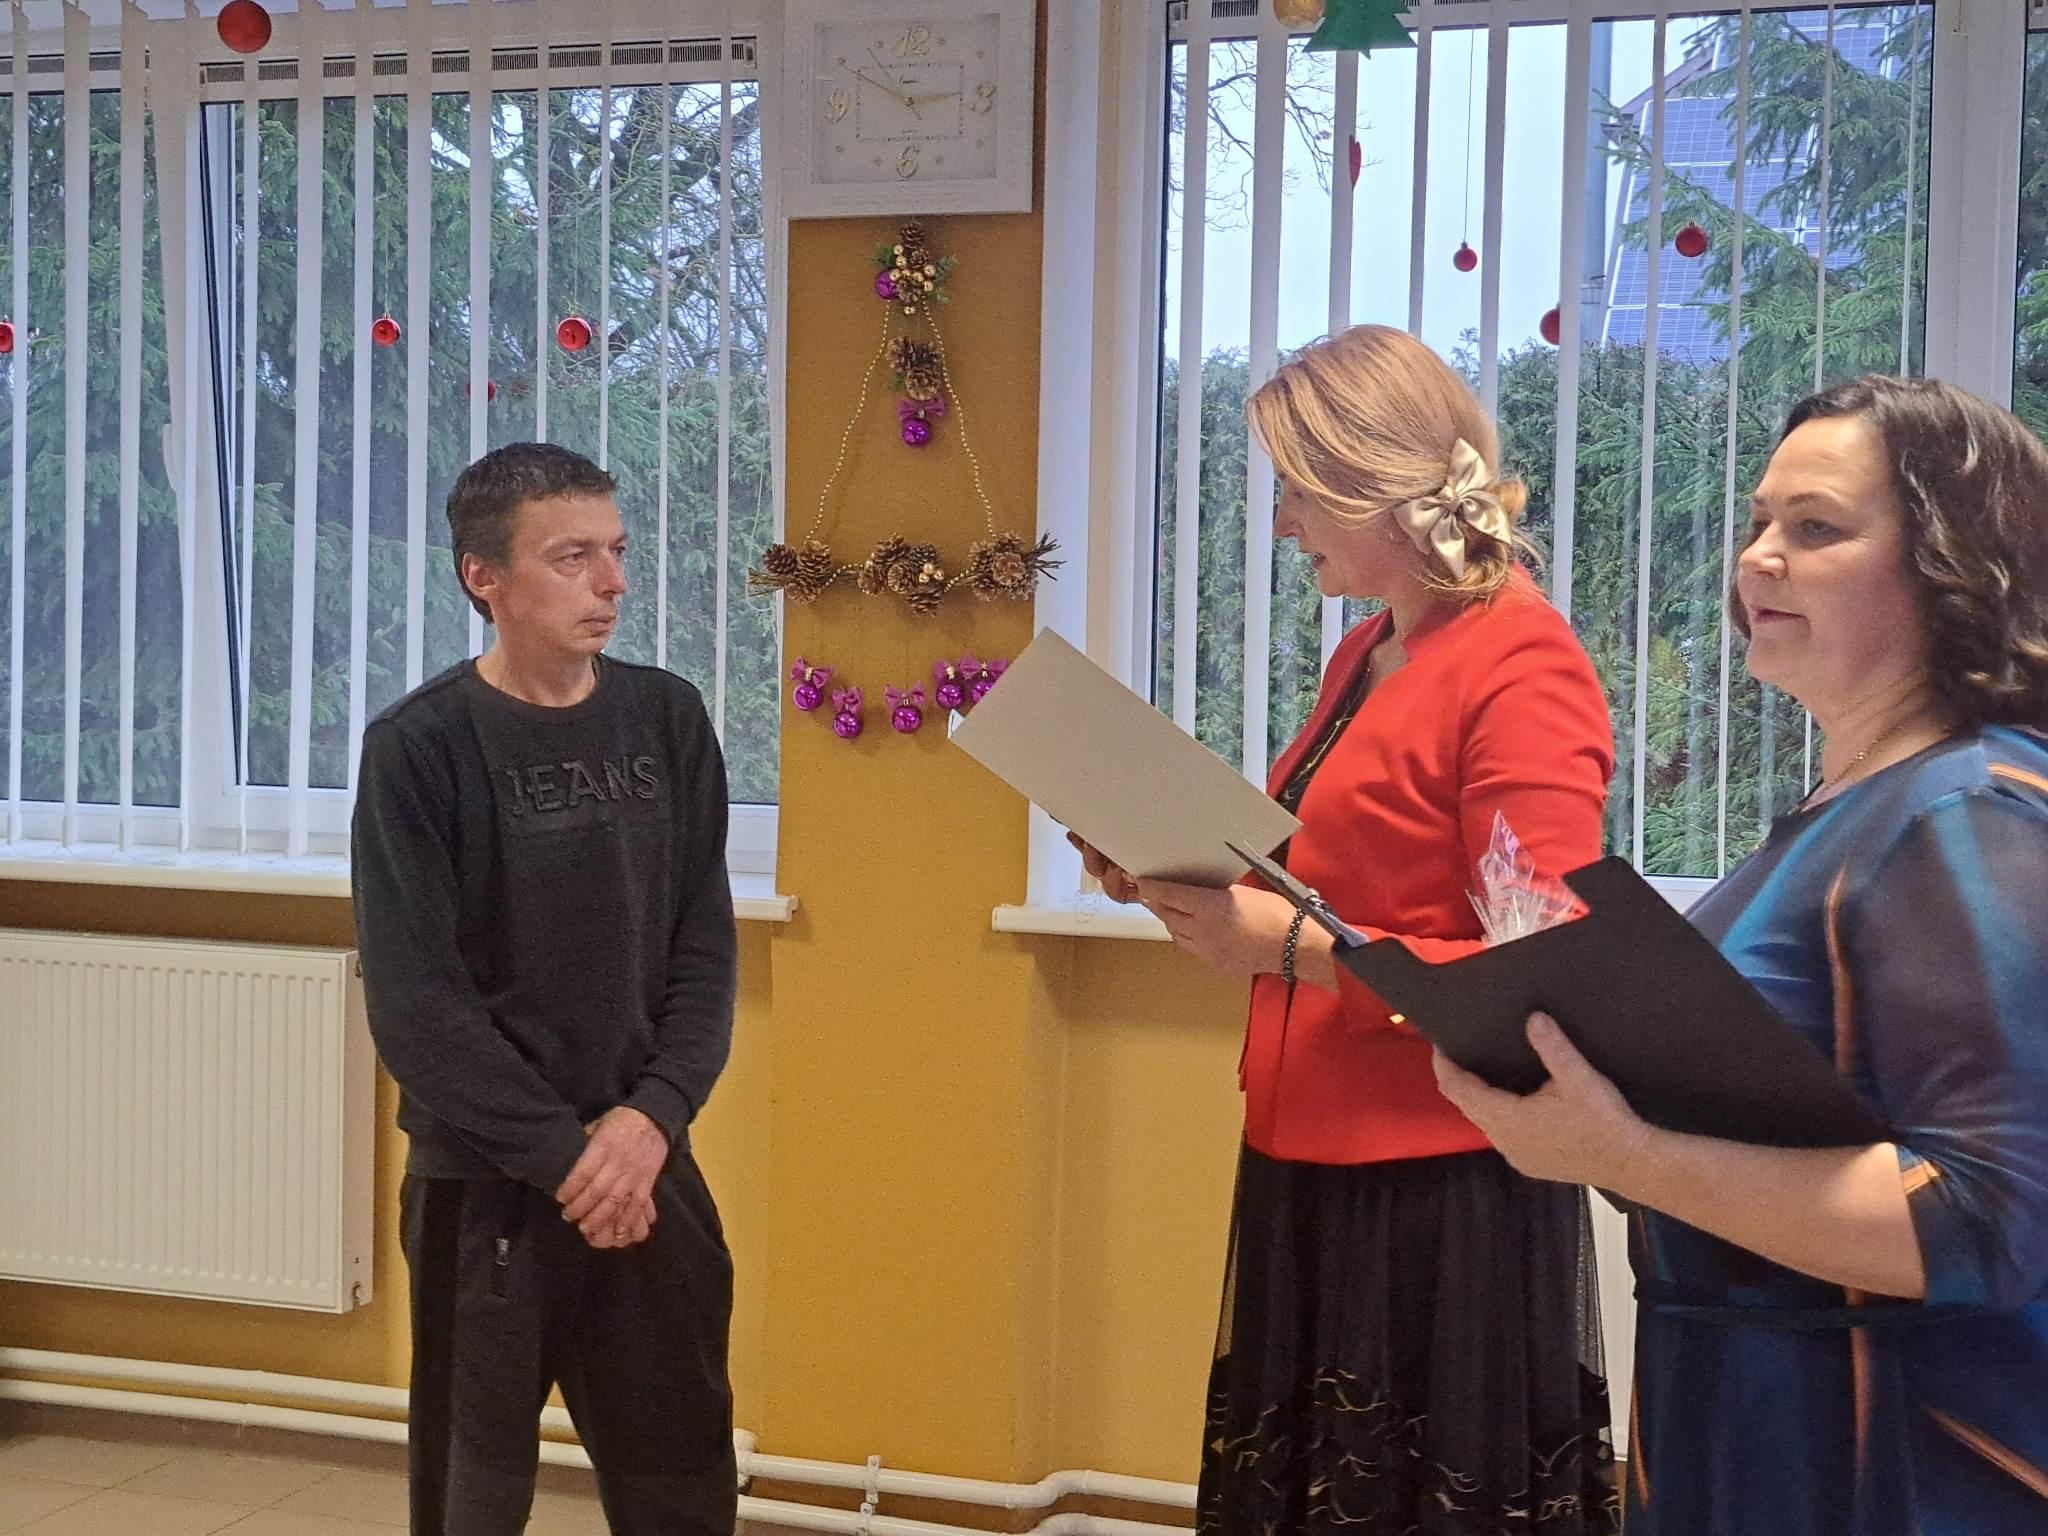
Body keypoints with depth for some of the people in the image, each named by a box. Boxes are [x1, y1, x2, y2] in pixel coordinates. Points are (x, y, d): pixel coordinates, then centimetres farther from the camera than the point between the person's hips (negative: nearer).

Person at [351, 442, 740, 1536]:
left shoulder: (667, 721, 3)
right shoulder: (420, 746, -9)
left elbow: (704, 948, 3)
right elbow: (414, 1004, -12)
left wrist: (651, 1116, -11)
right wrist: (565, 1154, -14)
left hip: (649, 1170, 4)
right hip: (485, 1182, -3)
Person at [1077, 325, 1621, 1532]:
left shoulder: (1520, 667, -15)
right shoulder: (1367, 655, 12)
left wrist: (1297, 950, -23)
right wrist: (1187, 883, 5)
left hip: (1441, 1203, -9)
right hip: (1319, 1175, 9)